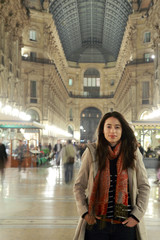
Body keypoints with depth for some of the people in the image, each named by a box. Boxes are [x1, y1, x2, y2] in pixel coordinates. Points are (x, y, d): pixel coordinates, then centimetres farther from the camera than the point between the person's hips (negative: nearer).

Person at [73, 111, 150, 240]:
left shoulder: (133, 153, 1)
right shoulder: (92, 152, -1)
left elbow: (144, 187, 5)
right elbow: (79, 186, 4)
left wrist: (137, 215, -3)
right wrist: (84, 212, -5)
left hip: (125, 224, 1)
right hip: (97, 222, 0)